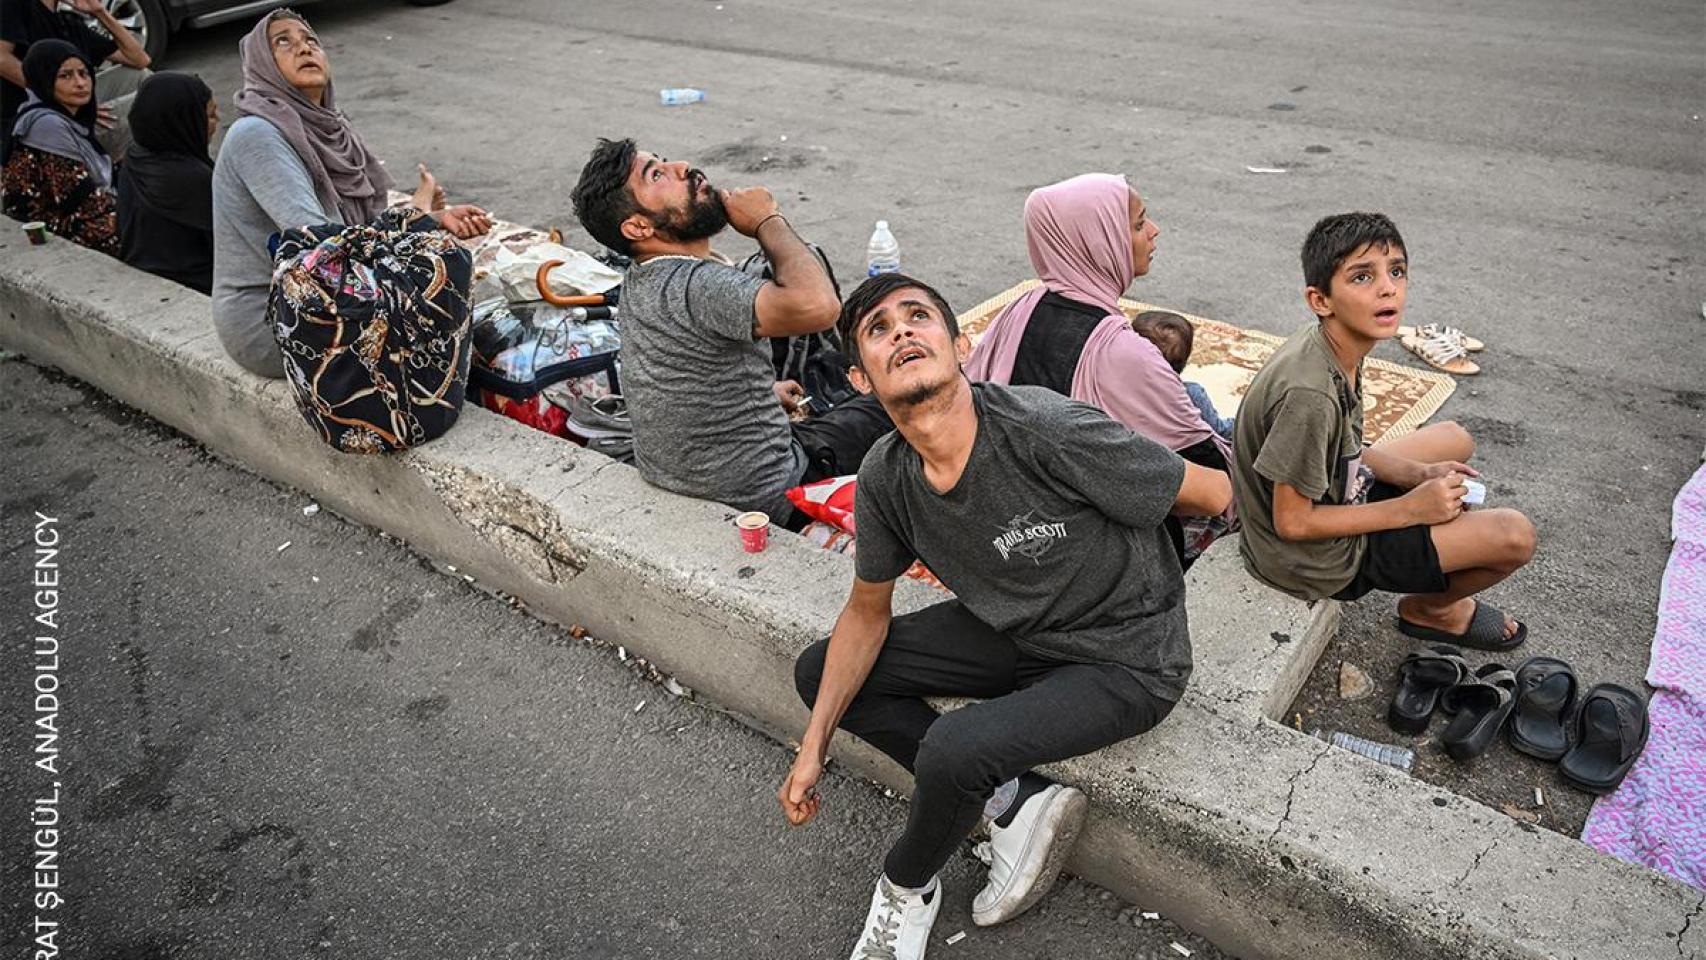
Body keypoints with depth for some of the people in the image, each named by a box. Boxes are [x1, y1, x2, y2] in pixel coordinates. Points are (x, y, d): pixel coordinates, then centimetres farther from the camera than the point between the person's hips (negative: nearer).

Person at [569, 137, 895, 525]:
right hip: (766, 500, -9)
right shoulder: (698, 286, -32)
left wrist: (762, 389, 23)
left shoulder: (641, 282, 0)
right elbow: (817, 306, -48)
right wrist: (767, 220, -30)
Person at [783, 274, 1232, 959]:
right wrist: (813, 748, -2)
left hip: (1126, 661, -6)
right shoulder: (884, 479, -11)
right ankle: (1014, 802, -1)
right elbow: (868, 612, 4)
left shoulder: (1048, 431, -31)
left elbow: (1213, 494, -16)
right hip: (1013, 630, 7)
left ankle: (907, 886, 6)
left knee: (952, 748, -31)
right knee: (817, 672, 1)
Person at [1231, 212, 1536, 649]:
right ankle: (1429, 609, 20)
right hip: (1319, 559, -9)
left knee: (1454, 439, 23)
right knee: (1514, 535, -11)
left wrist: (1421, 474, -5)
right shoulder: (1309, 392, -35)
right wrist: (1411, 508, -19)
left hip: (1330, 493, 9)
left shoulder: (1333, 344, -7)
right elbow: (1292, 522, -27)